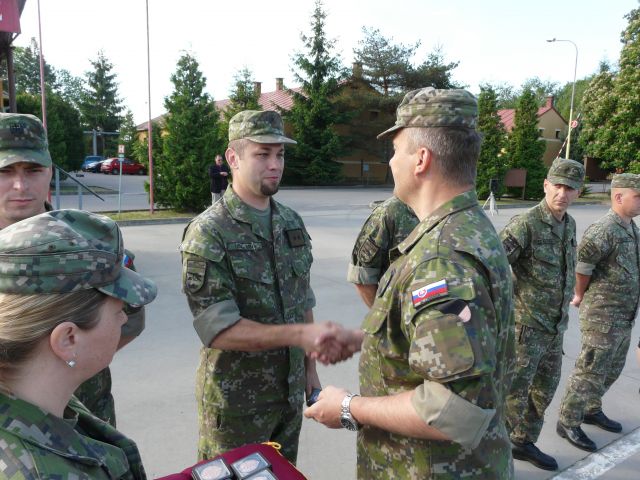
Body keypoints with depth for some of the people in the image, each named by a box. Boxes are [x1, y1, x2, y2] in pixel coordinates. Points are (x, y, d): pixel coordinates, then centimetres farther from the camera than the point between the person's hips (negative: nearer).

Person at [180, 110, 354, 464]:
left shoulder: (292, 222, 2)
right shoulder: (207, 234, -17)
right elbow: (218, 328, -24)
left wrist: (309, 365, 9)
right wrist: (300, 335, -33)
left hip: (290, 391, 6)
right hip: (236, 399, -5)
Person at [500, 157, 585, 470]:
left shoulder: (569, 224, 6)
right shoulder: (525, 224, -20)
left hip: (554, 327, 8)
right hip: (525, 326, -8)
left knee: (544, 389, 20)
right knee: (513, 393, 0)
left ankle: (524, 443, 39)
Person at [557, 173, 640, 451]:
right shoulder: (603, 231, -22)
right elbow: (581, 264, -21)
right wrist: (580, 296, -5)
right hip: (602, 317, -9)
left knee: (611, 370, 21)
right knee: (589, 372, 1)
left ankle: (591, 410, 39)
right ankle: (568, 423, 16)